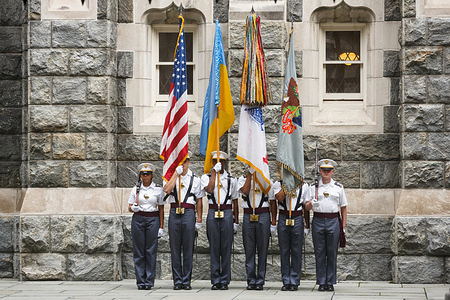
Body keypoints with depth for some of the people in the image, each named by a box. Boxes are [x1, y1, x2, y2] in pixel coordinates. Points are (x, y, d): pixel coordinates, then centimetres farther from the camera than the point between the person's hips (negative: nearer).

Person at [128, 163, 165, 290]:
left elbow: (161, 209, 6)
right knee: (138, 251, 0)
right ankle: (140, 281, 5)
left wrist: (161, 227, 1)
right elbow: (129, 207, 9)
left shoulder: (158, 189, 5)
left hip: (153, 219, -1)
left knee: (151, 251, -4)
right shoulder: (136, 189, 8)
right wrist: (133, 208, -15)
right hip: (138, 219, 1)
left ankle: (149, 281, 1)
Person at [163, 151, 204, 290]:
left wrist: (199, 220, 4)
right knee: (175, 249, 2)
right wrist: (176, 173, -8)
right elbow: (167, 190, -11)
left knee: (188, 249, -1)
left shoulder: (195, 179, 10)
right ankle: (177, 281, 7)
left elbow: (199, 201, 10)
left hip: (189, 213, -1)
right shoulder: (171, 177, 10)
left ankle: (186, 281, 4)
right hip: (174, 213, 1)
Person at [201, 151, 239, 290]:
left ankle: (225, 281, 4)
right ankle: (215, 281, 5)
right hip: (213, 213, 0)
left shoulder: (232, 179, 12)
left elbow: (235, 201, 13)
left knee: (226, 248, -1)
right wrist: (214, 172, -10)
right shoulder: (206, 177, 9)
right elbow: (209, 190, -13)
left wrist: (236, 221, 9)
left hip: (227, 214, 0)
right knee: (214, 248, 0)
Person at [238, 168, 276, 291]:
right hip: (248, 216, 1)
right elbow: (245, 191, -13)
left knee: (262, 250, 0)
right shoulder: (243, 179, 9)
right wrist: (250, 173, -10)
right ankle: (251, 281, 8)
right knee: (249, 250, 2)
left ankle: (260, 281, 5)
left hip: (263, 216, -1)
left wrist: (273, 221, 1)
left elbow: (273, 202, 8)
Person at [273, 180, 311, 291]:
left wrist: (307, 226, 8)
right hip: (283, 218, 0)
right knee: (284, 251, 4)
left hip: (297, 219, 0)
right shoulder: (278, 184, 5)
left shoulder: (304, 186, 7)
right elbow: (279, 198, -14)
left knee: (296, 251, 0)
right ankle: (286, 282, 10)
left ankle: (294, 282, 6)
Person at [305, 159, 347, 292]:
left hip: (333, 221, 0)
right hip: (318, 221, 0)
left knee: (332, 253, 1)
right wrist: (311, 203, -16)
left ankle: (330, 282, 7)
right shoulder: (313, 187, 9)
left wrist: (343, 226, 4)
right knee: (319, 253, 1)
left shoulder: (338, 187, 9)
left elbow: (344, 207, 11)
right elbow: (307, 207, 8)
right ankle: (321, 282, 5)